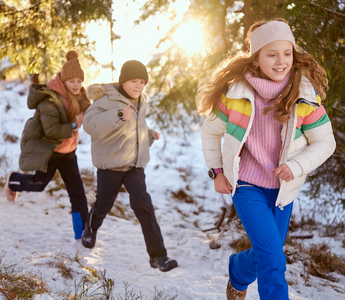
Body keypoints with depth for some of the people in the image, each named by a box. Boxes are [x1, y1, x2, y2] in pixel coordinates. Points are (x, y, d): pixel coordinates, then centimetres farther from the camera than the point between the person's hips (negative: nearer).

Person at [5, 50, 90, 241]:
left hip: (67, 150, 6)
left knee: (77, 191, 1)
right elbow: (51, 131, -29)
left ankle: (82, 234, 7)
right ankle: (13, 180, 45)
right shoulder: (50, 99, -26)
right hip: (47, 148, -6)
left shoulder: (78, 95, -2)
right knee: (40, 183, 11)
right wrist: (74, 126, -32)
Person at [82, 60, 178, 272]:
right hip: (110, 163, -4)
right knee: (104, 205, 11)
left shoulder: (140, 102, 8)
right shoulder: (108, 100, -16)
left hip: (135, 164, 5)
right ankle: (91, 231, 47)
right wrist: (118, 116, -43)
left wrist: (149, 135, 12)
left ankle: (158, 256, -7)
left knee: (143, 205, -9)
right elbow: (90, 124, -32)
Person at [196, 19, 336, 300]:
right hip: (246, 186, -2)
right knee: (273, 260, -16)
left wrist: (297, 166, -19)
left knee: (265, 256, 19)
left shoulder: (305, 95, -13)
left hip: (283, 188, 3)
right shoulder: (236, 94, -14)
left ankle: (238, 276, 51)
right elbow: (210, 131, 3)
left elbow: (325, 142, -4)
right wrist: (217, 171, 0)